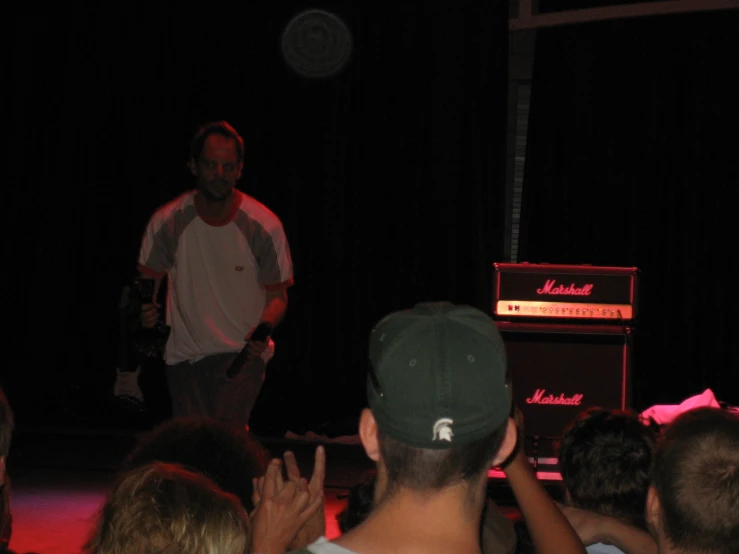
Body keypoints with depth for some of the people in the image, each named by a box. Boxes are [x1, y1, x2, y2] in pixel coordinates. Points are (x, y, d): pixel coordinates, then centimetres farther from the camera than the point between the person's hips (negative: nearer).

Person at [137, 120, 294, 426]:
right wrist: (145, 309, -16)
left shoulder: (264, 226, -10)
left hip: (243, 353, -2)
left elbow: (277, 295, -1)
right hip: (184, 353, 3)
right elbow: (148, 278, 7)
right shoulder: (167, 222, -7)